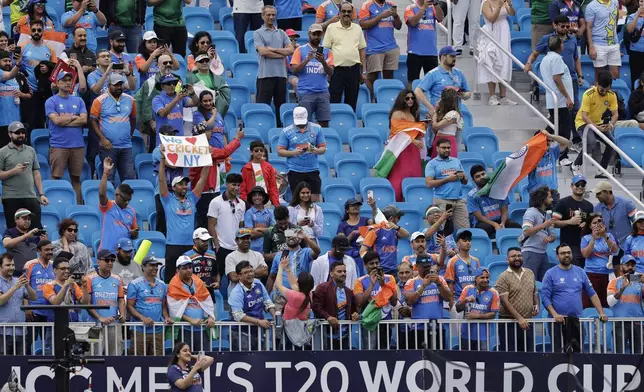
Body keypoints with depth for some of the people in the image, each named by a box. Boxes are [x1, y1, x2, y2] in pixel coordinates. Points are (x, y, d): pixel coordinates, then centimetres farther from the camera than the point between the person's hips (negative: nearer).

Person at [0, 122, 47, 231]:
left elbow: (36, 173, 13)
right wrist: (14, 171, -17)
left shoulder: (31, 151, 13)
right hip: (11, 199, -3)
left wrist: (41, 194, 6)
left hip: (31, 197, 3)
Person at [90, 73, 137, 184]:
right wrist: (102, 139, -12)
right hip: (108, 146, -3)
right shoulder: (100, 101, -3)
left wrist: (129, 135, 11)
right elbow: (93, 121, -3)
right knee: (108, 179, 0)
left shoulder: (129, 100, 9)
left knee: (129, 178, 2)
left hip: (126, 146, 3)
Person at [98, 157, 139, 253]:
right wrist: (106, 172, -23)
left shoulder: (131, 211, 11)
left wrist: (134, 233, -6)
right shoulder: (108, 207, -2)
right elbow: (102, 194, -20)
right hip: (107, 252, -5)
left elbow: (134, 235, 20)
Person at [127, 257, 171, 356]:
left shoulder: (162, 285, 15)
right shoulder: (135, 284, -1)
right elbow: (130, 306, -5)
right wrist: (143, 318, -18)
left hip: (158, 330, 5)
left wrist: (167, 317, 0)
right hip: (140, 330, -5)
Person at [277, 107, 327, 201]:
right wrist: (294, 152, -16)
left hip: (312, 169, 1)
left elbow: (323, 148, 9)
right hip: (295, 171, -1)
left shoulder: (316, 129, 7)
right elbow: (280, 151, 2)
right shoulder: (286, 131, 3)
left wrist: (315, 150, -15)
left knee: (315, 199, -3)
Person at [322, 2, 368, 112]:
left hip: (353, 69, 3)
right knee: (334, 102, -3)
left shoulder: (357, 28, 10)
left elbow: (362, 50, 12)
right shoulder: (332, 27, 2)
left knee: (352, 102, 7)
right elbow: (326, 49, 1)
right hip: (337, 69, -3)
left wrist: (364, 71, 7)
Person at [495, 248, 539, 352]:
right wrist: (519, 318, -21)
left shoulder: (530, 274, 12)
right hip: (509, 322, -5)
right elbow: (504, 301, -14)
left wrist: (536, 305, 3)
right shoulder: (504, 277, -7)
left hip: (527, 322, 5)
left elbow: (535, 293, 24)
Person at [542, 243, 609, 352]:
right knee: (559, 352, -4)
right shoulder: (550, 274, -1)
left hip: (577, 320, 3)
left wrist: (601, 313, 1)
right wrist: (555, 314, -20)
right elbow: (545, 297, -6)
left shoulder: (580, 272, 10)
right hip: (559, 320, -3)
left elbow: (592, 294, 11)